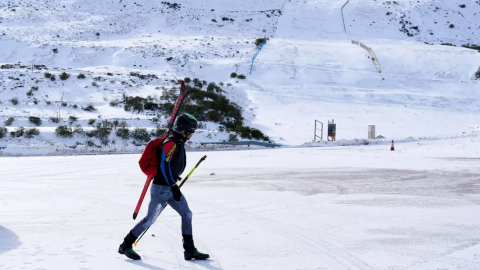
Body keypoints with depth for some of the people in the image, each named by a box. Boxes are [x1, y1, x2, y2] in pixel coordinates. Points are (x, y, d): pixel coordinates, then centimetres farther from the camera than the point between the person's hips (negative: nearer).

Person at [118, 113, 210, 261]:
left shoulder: (178, 143, 12)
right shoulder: (171, 143, -17)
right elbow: (164, 165, -25)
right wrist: (174, 186, -26)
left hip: (170, 188, 10)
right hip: (162, 188, -10)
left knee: (187, 214, 5)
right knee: (150, 219, -4)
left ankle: (190, 250, 8)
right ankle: (125, 246, 9)